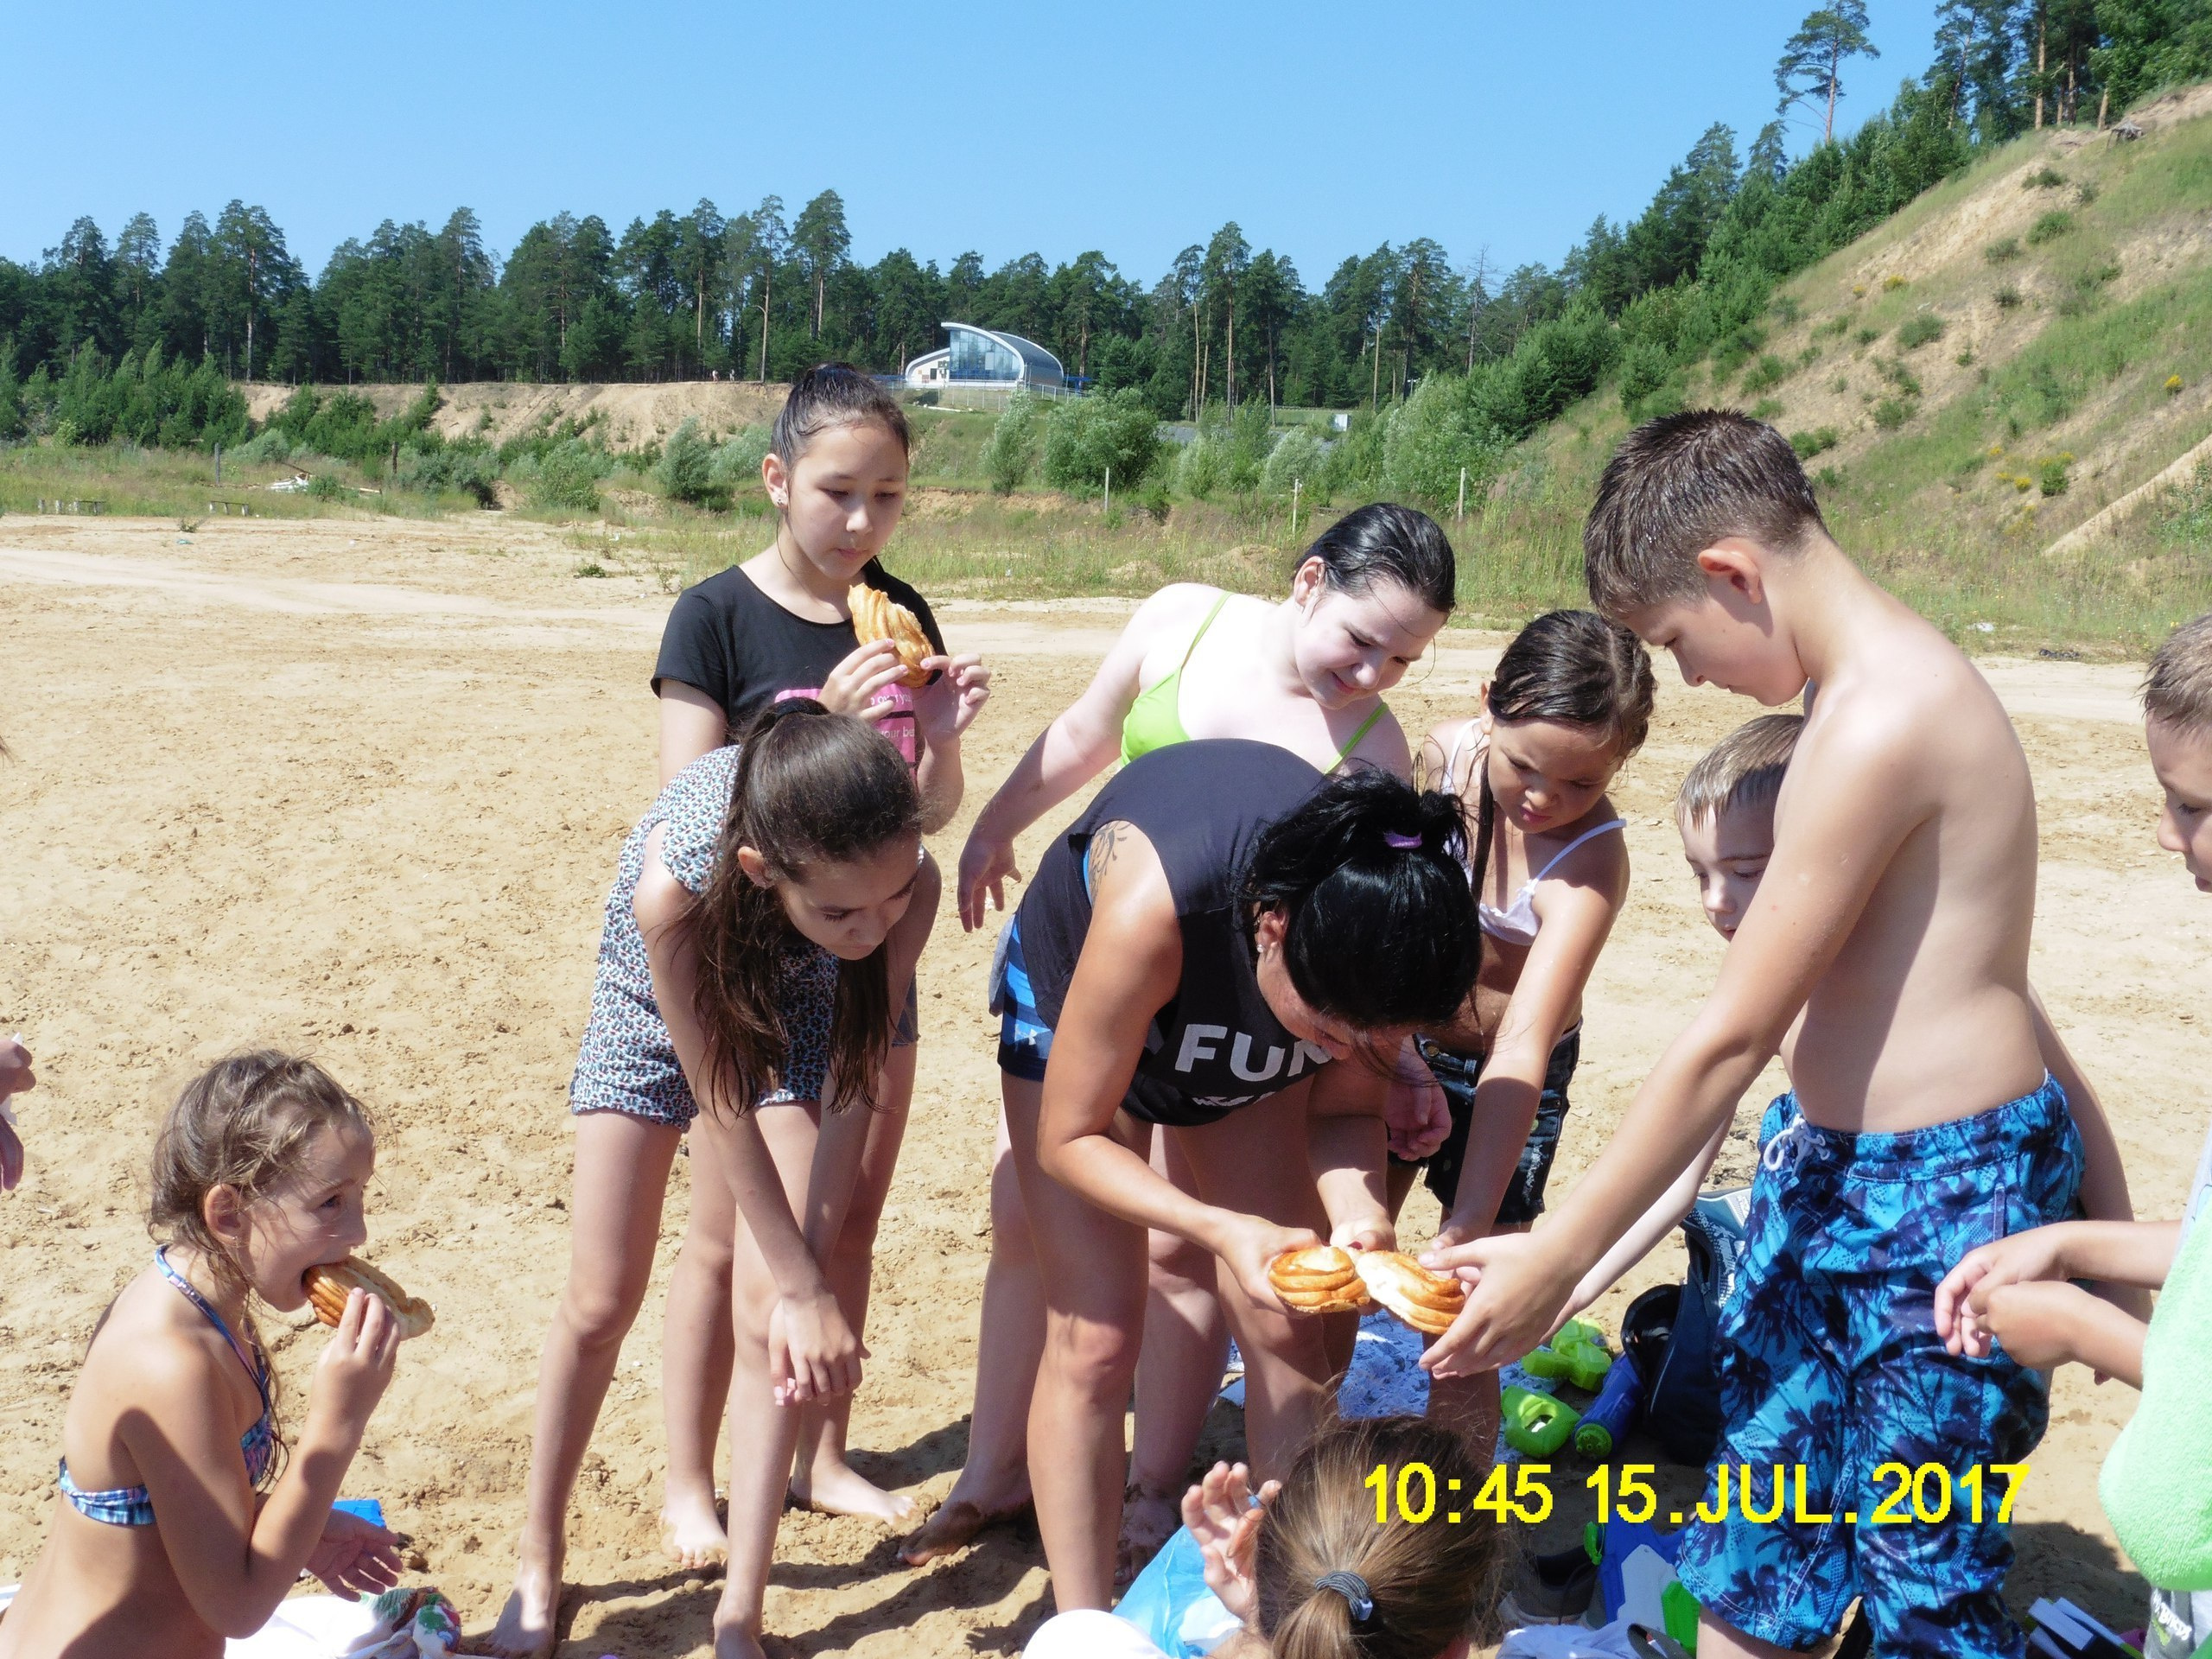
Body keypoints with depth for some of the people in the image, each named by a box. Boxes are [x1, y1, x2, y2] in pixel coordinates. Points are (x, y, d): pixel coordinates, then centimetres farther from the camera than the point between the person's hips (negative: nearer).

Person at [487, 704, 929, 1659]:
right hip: (657, 1006, -1)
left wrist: (806, 1280, -22)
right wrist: (808, 1289, -23)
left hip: (793, 1017, 1)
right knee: (600, 1302, 7)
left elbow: (851, 1089, -23)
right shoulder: (673, 883, -44)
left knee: (767, 1313, -9)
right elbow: (725, 1113, -30)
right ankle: (539, 1558, 31)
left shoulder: (903, 883, -37)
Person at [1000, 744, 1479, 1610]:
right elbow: (1070, 1136, -30)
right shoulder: (1153, 908, -44)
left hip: (1244, 1055, 4)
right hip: (1070, 1001, -3)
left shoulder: (1390, 921, -32)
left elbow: (1346, 1110, -14)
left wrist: (1358, 1209, -35)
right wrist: (1220, 1229, -43)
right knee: (1095, 1335, -9)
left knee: (1285, 1331, -1)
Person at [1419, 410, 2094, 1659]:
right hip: (1838, 1169, 9)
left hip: (1941, 1194, -9)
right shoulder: (1886, 678, 8)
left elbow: (1730, 1040, -19)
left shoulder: (1879, 721, -22)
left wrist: (1559, 1260, -12)